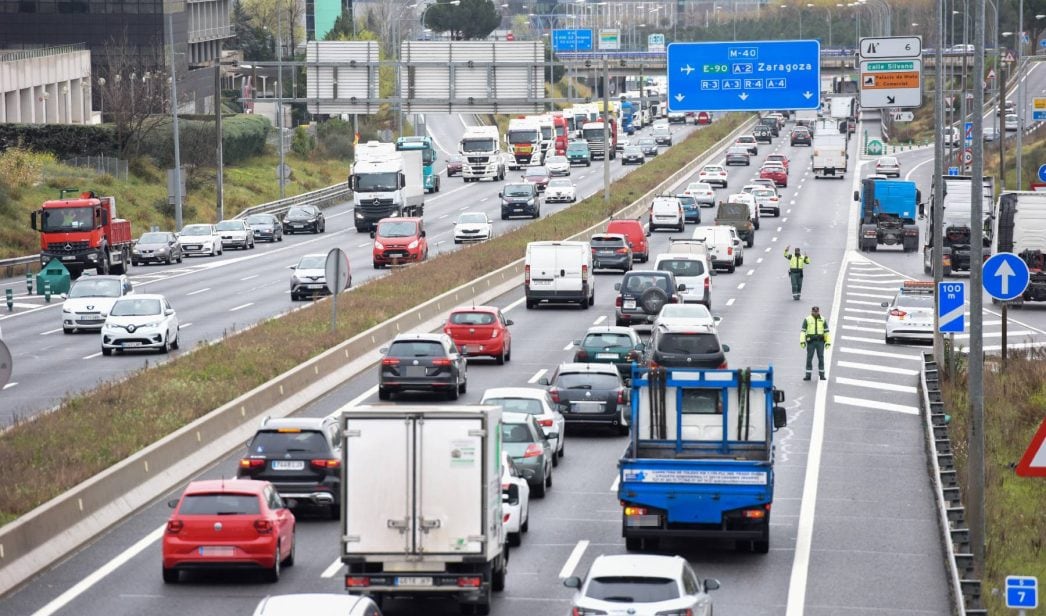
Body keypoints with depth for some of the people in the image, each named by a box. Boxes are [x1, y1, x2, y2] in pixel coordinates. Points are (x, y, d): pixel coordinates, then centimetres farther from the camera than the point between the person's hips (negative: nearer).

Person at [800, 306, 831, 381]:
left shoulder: (822, 320, 6)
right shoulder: (807, 320, 0)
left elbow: (827, 331, 7)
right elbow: (803, 331, -4)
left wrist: (828, 342, 0)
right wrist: (802, 341, -14)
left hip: (820, 341, 1)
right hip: (811, 341, -1)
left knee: (821, 358, -1)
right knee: (809, 358, -1)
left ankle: (822, 375, 6)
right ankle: (808, 375, 3)